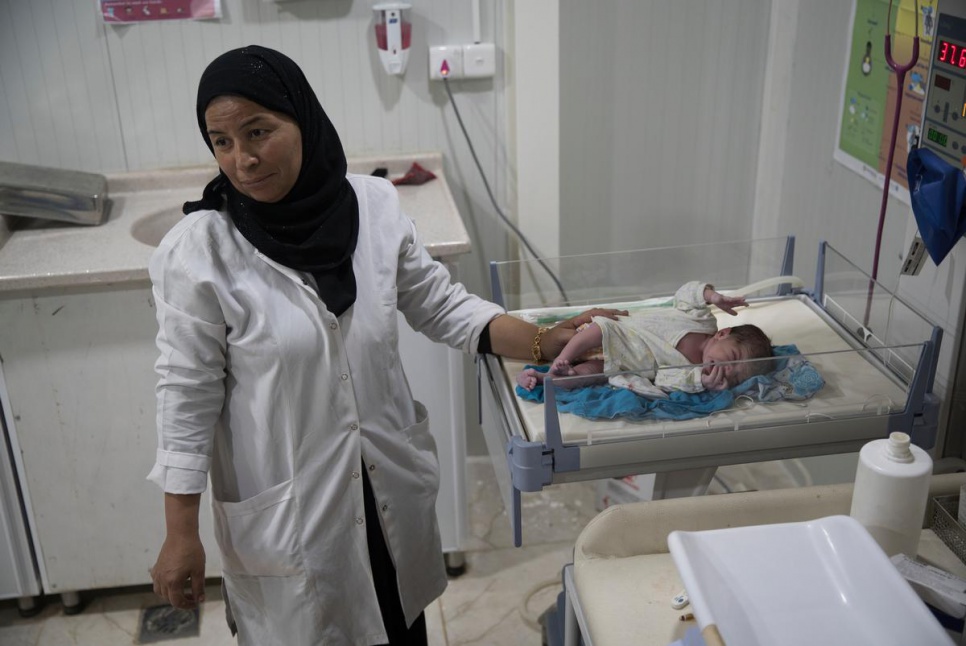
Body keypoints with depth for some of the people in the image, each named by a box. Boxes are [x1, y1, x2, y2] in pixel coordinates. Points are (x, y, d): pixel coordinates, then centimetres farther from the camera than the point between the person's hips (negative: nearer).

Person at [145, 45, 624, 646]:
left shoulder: (375, 206, -9)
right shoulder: (199, 252, -17)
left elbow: (443, 305, 2)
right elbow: (188, 395, -11)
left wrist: (542, 342, -10)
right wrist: (181, 536, -8)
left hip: (392, 481, 4)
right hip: (283, 505, -3)